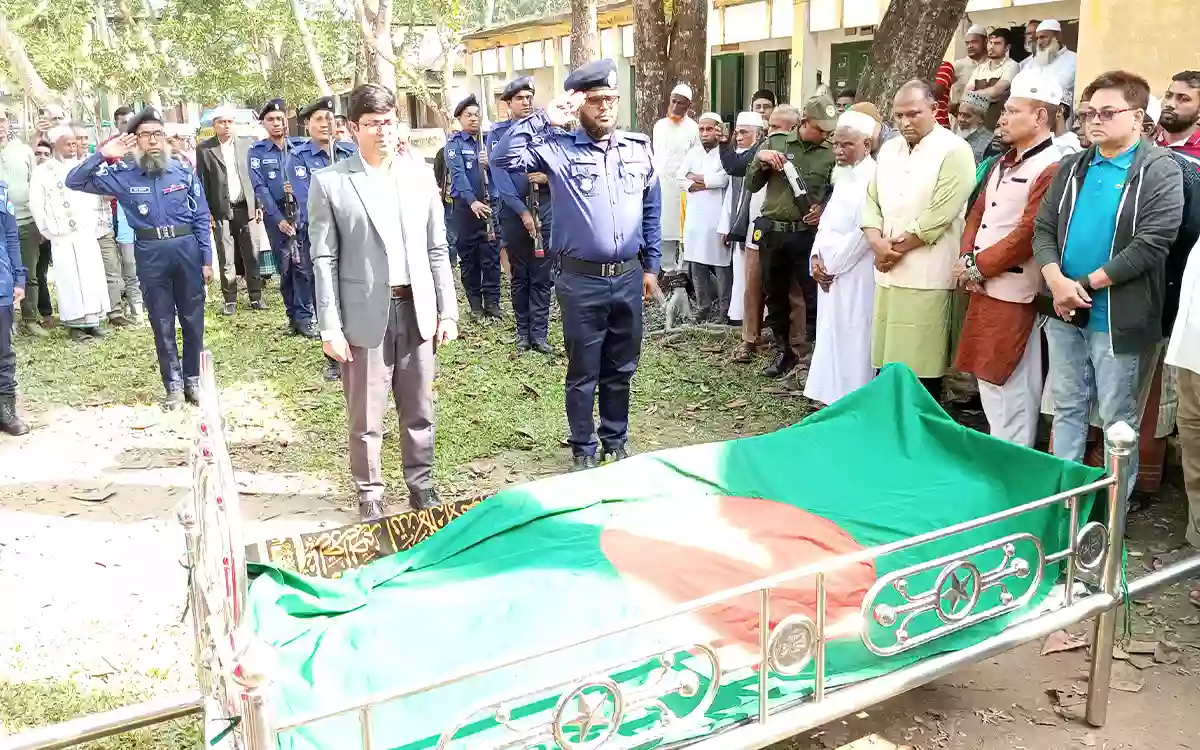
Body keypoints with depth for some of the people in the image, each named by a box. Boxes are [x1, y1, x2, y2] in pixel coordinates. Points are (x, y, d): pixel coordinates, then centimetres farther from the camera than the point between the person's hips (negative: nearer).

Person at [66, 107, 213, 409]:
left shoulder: (183, 171, 0)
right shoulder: (123, 175, 0)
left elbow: (201, 216, 2)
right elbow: (74, 182, -2)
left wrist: (207, 258, -1)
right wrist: (101, 155, -13)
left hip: (187, 249, 0)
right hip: (150, 255, 0)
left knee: (193, 319, 8)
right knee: (162, 323, 8)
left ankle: (193, 379, 23)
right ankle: (173, 385, 19)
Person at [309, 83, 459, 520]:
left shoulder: (420, 175, 7)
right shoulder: (330, 183, -3)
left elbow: (437, 249, 9)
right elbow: (324, 260, -4)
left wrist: (448, 310, 5)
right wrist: (330, 327, -8)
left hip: (417, 312, 3)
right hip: (365, 317, -3)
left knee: (419, 413, 12)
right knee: (366, 420, 6)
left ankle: (421, 485, 29)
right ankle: (370, 496, 22)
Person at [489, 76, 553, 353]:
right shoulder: (498, 134, 1)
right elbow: (500, 177, -8)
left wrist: (548, 176, -17)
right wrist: (523, 212, -15)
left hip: (544, 208, 1)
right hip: (513, 211, -1)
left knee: (542, 275, 1)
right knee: (519, 275, 9)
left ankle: (540, 332, 7)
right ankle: (523, 331, 18)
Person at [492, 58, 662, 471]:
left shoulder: (638, 149, 6)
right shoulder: (558, 148, -5)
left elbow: (652, 212, 13)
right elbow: (505, 157, -18)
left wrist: (651, 266, 12)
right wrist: (544, 119, -18)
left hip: (629, 277, 4)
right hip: (581, 280, -3)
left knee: (621, 369, 16)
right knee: (584, 372, 8)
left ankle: (616, 442, 33)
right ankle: (583, 450, 24)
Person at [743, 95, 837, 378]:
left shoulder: (830, 154, 0)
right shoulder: (776, 143, 3)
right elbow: (752, 185, 4)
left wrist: (824, 209, -12)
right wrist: (761, 159, -12)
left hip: (807, 233, -2)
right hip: (771, 231, 2)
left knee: (815, 294, -6)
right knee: (775, 294, 12)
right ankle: (783, 351, 26)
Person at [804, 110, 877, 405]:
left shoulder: (872, 178, -13)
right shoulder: (843, 176, 14)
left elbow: (865, 231, -18)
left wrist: (833, 264, -12)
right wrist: (817, 256, 1)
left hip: (857, 275, -8)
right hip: (831, 271, 8)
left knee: (852, 339, -3)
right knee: (831, 338, 12)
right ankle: (832, 396, 21)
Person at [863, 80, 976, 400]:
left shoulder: (954, 150, -6)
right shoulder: (889, 149, 16)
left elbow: (938, 216, -13)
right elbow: (872, 200, 14)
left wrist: (896, 247, -7)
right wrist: (877, 242, -5)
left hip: (927, 275, -6)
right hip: (888, 273, 6)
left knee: (921, 368, -4)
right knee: (886, 362, 9)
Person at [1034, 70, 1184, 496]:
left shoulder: (1160, 171, -7)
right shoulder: (1072, 168, 10)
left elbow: (1151, 245, -16)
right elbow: (1044, 229, 6)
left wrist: (1085, 284, -16)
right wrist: (1056, 280, -13)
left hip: (1118, 317, -5)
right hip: (1064, 314, 5)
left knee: (1118, 419, 5)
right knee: (1067, 407, 15)